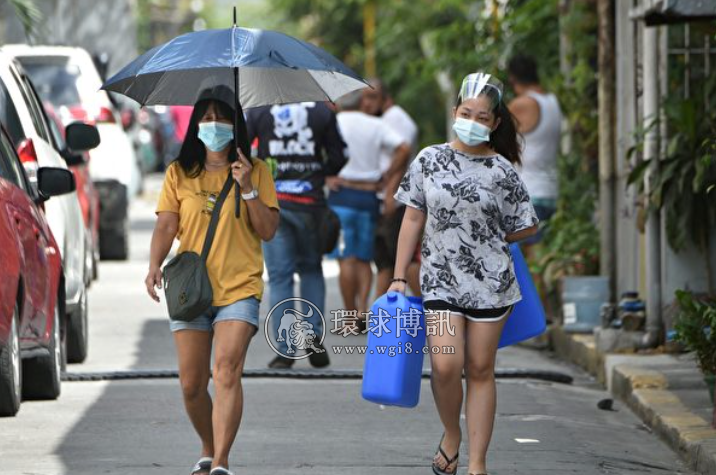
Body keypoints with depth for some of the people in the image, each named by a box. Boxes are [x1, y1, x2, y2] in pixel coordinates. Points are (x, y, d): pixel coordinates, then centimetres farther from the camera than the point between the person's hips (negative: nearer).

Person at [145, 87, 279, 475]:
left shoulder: (255, 171, 5)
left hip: (239, 288, -3)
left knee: (226, 370, -19)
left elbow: (268, 231, 0)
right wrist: (155, 266, -13)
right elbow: (166, 226, 4)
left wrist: (247, 188, -11)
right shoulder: (179, 173, 9)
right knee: (192, 384, 3)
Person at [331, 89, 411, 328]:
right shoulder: (376, 125, 8)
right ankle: (363, 306, -6)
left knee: (347, 258, -2)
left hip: (342, 193, -3)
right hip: (369, 195, 3)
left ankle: (351, 318, -3)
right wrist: (385, 177, 3)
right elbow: (404, 149, -2)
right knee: (364, 258, 12)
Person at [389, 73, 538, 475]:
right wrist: (399, 276, 4)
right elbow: (413, 220, 6)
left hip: (490, 281, 0)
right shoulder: (429, 161, 2)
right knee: (446, 365, -14)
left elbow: (528, 227, 7)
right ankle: (451, 435, 14)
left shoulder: (502, 171, -1)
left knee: (480, 369, 4)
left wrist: (484, 239, 6)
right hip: (440, 279, 0)